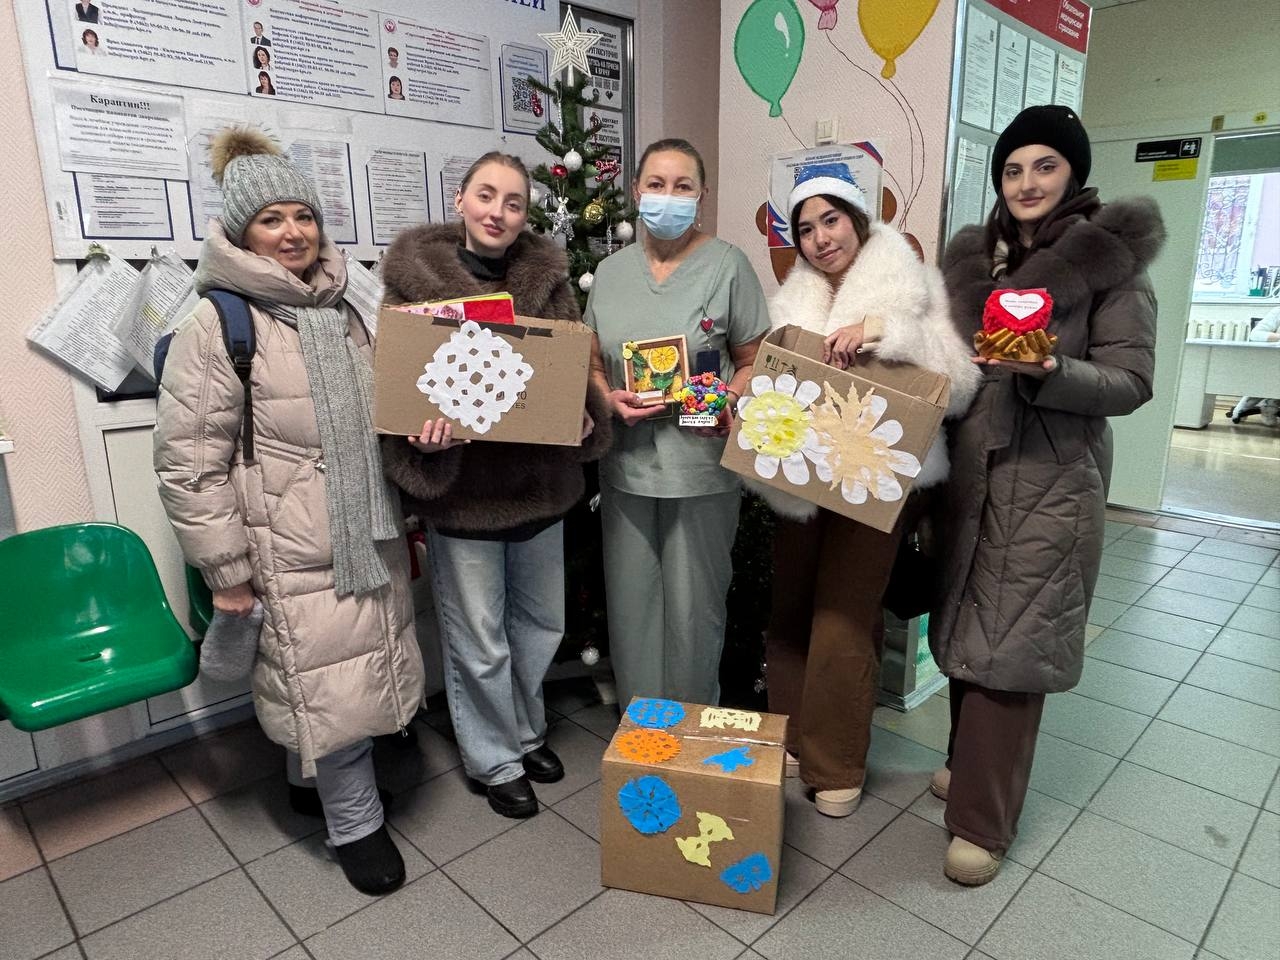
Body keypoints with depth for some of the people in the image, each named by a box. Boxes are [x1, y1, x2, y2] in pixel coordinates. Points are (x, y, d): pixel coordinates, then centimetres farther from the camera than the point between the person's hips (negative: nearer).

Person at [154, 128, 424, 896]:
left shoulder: (342, 312, 10)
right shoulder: (217, 327, -11)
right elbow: (189, 462, -12)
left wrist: (400, 516, 19)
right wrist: (227, 569, -12)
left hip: (371, 535, 7)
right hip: (297, 553, -7)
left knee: (365, 669, 17)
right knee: (329, 682, 2)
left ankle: (318, 777, 43)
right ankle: (356, 822, 23)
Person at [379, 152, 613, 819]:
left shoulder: (546, 277, 5)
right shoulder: (414, 276, -6)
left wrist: (586, 418, -10)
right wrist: (423, 436, -24)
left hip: (539, 480, 5)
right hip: (461, 484, -4)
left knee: (541, 621, 19)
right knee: (479, 638, 9)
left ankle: (526, 733, 44)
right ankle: (495, 761, 32)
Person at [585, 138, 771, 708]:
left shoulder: (727, 264, -1)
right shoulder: (610, 271, 10)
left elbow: (754, 360, 2)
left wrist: (729, 403, -17)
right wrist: (610, 399, -5)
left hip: (702, 464, -3)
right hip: (627, 464, 4)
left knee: (693, 606, 6)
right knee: (630, 602, 12)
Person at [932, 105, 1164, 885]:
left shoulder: (1112, 259, -4)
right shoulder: (973, 256, 10)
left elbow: (1131, 382, -9)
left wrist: (1048, 369, -25)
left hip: (1052, 481, -5)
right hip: (971, 470, 5)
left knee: (1011, 648, -2)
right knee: (965, 634, 12)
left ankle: (984, 821, 11)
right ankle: (970, 765, 33)